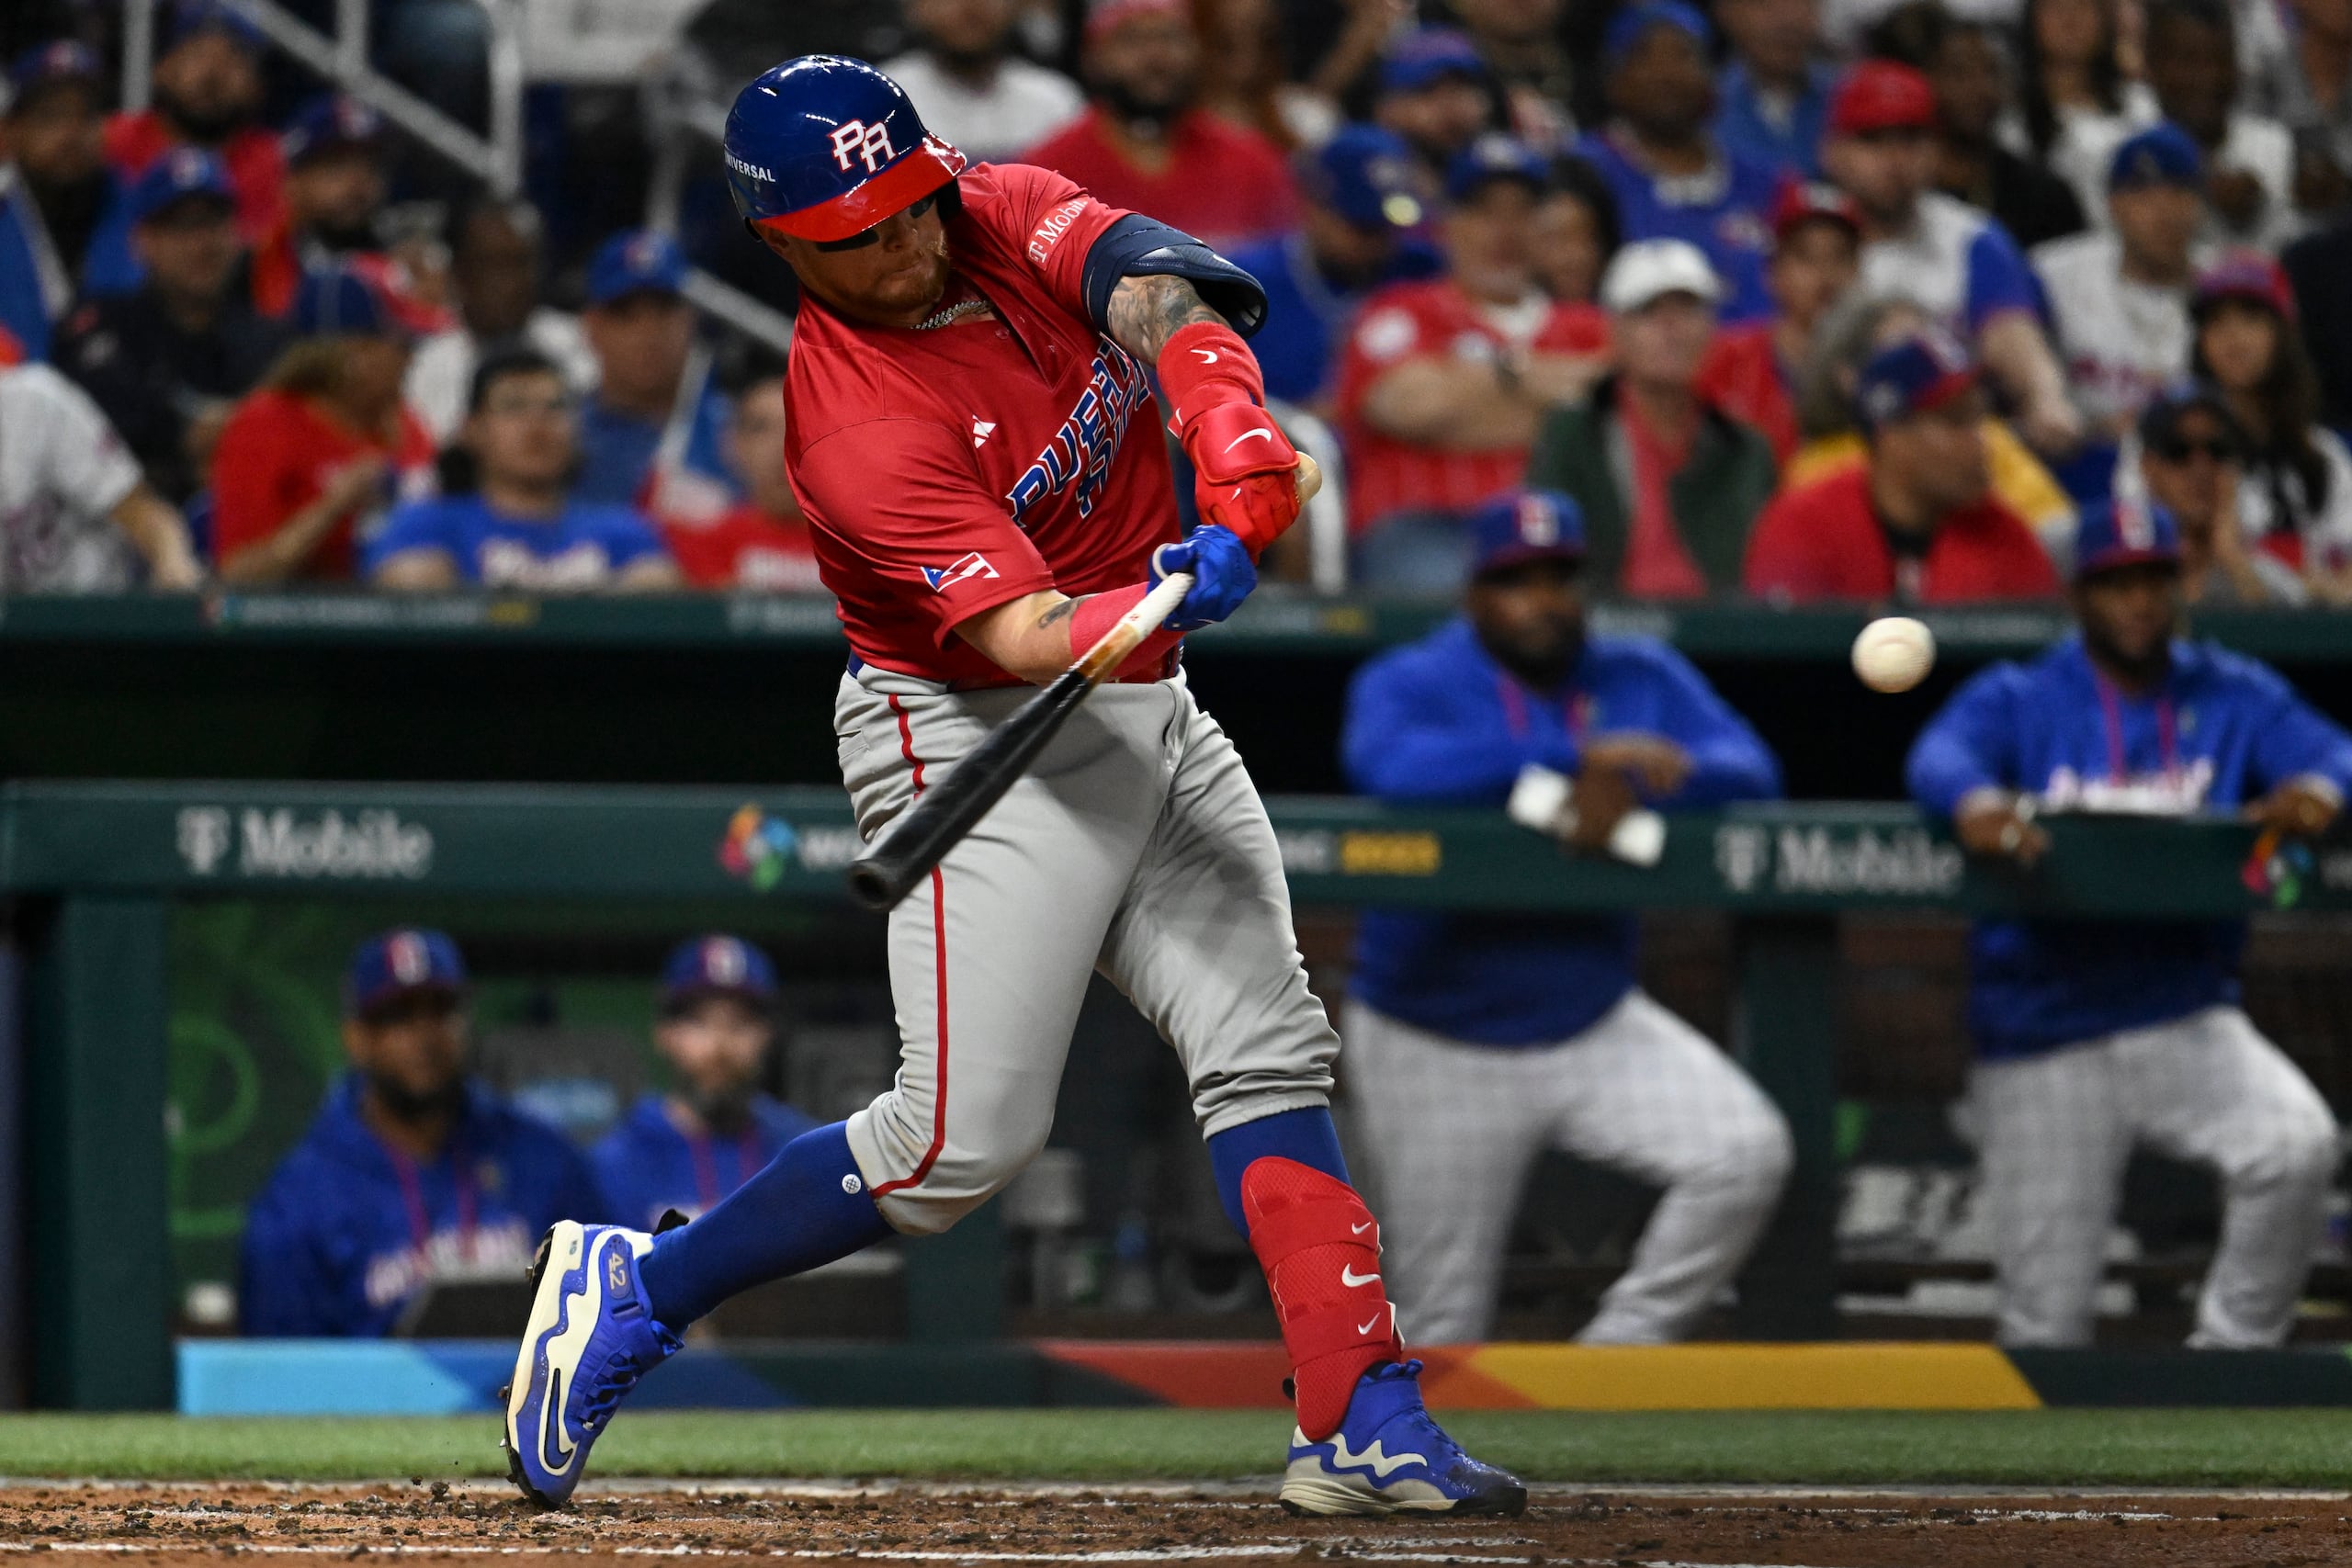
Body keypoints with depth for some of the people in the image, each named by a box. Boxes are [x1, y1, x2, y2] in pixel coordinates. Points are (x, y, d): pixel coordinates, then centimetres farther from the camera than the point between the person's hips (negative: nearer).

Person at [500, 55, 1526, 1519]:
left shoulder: (1004, 215, -3)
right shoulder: (858, 432, -24)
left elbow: (1154, 288, -20)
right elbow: (1024, 638, -31)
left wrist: (1238, 450, -38)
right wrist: (1172, 596, -50)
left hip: (1147, 713, 8)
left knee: (1272, 1054, 0)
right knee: (962, 1138, -12)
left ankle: (1363, 1423, -1)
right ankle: (635, 1292, 5)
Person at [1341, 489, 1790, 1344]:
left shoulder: (1642, 680, 4)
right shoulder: (1407, 684, -8)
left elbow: (1748, 770, -10)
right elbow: (1395, 767, -32)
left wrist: (1626, 787, -30)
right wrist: (1584, 755, -36)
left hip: (1595, 1024, 3)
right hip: (1440, 1047, -3)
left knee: (1747, 1152, -19)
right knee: (1443, 1330, 0)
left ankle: (1624, 1343, -3)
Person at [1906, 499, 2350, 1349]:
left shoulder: (2235, 698, 8)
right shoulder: (2016, 700, 3)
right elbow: (1939, 756, -17)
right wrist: (1974, 800, -42)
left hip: (2186, 1021, 1)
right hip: (2041, 1046, -1)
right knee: (2044, 1319, -4)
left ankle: (2230, 1359, -10)